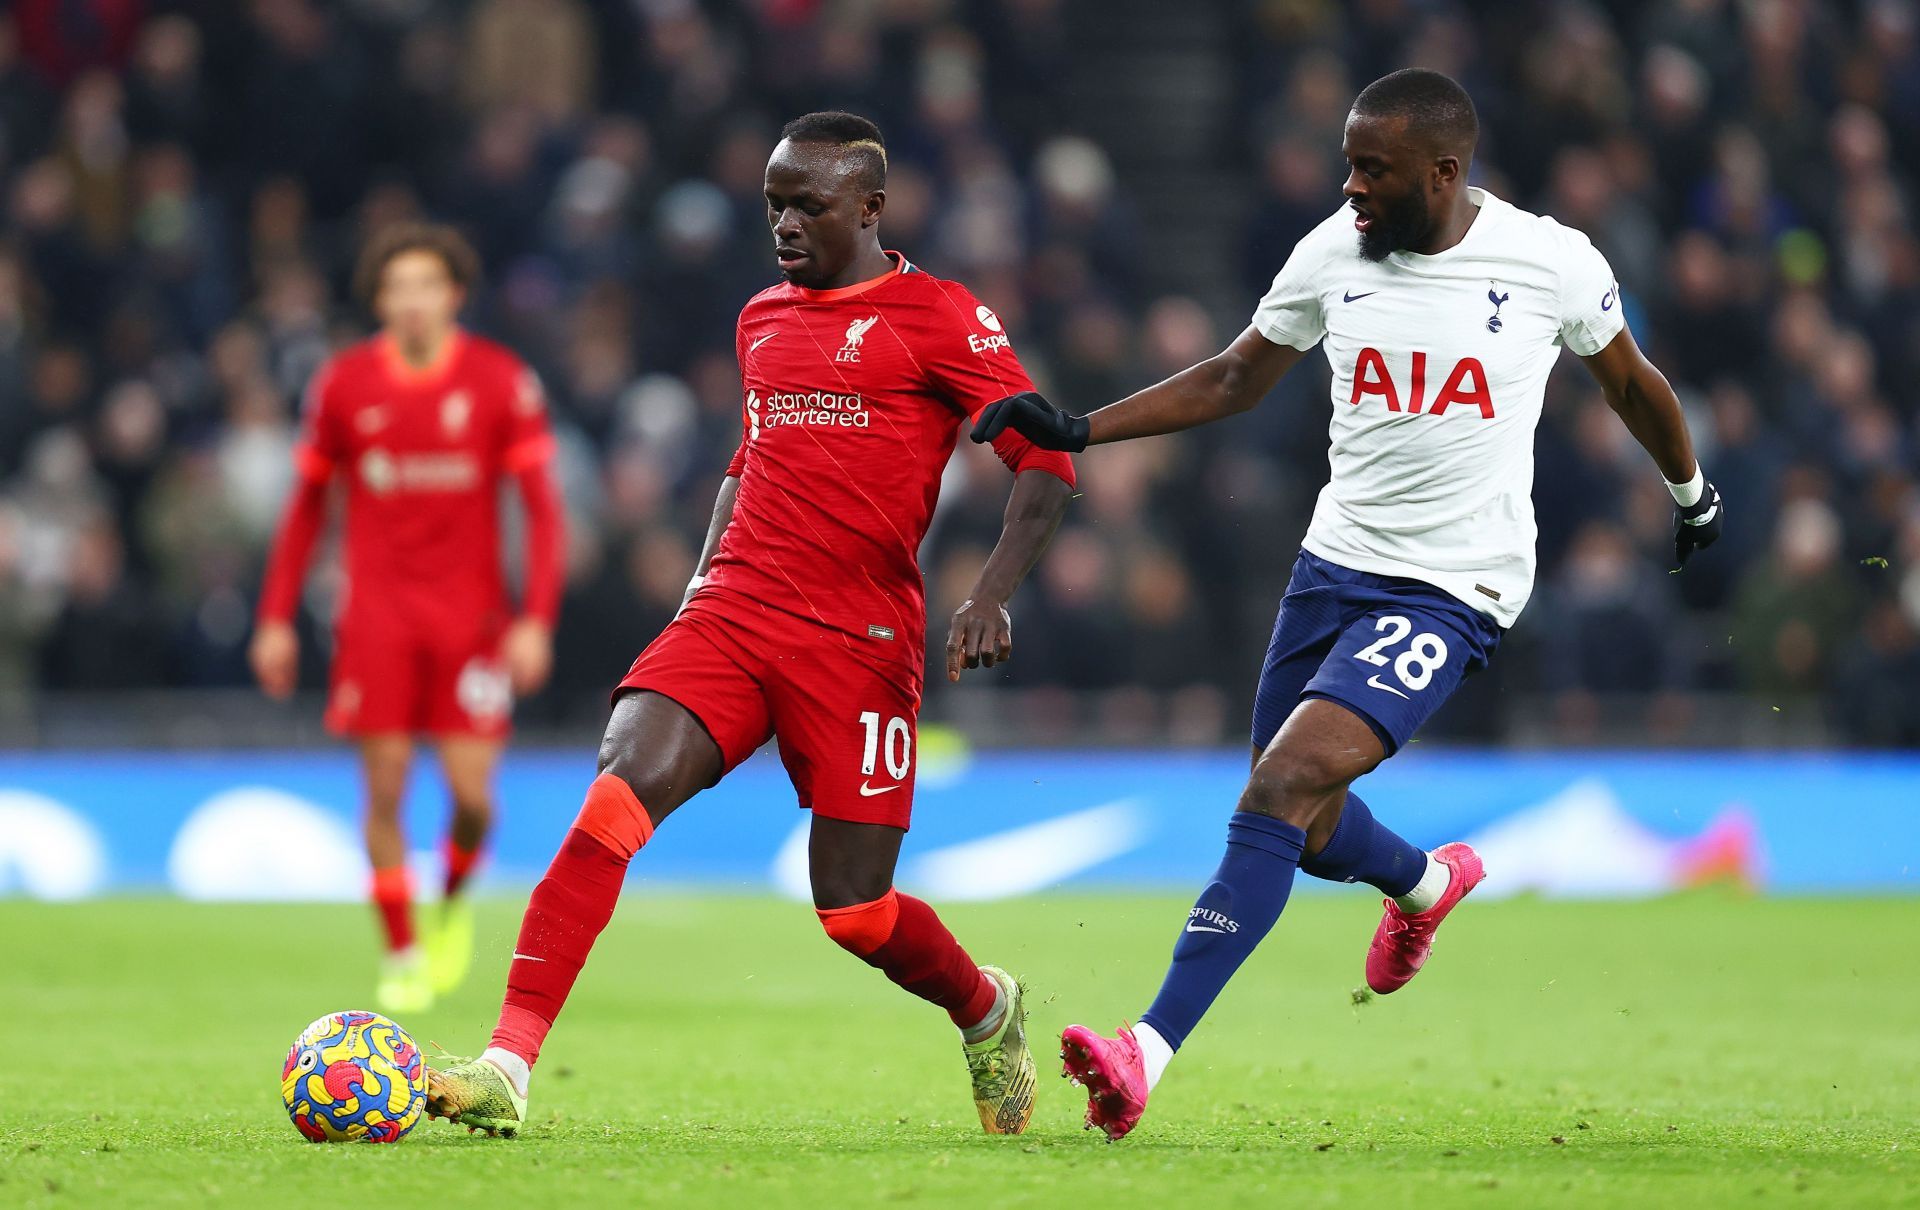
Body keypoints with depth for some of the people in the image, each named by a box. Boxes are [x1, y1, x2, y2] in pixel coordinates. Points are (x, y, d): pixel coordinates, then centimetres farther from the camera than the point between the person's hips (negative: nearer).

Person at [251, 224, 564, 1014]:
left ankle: (453, 905, 24)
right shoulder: (343, 384, 2)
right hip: (377, 615, 1)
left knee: (471, 793, -6)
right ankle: (402, 953, 8)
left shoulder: (501, 380, -3)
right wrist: (277, 618, 7)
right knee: (385, 790, -4)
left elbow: (542, 506, -1)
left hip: (471, 615, -1)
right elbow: (306, 504, 11)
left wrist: (536, 619, -10)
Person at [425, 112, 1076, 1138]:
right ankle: (507, 1067, -26)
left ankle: (986, 1009, 34)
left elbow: (1047, 464, -5)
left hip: (858, 643, -4)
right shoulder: (761, 319, 17)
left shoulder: (938, 319, -2)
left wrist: (991, 597, -18)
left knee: (853, 912, -1)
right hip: (733, 616, 4)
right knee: (620, 793, -21)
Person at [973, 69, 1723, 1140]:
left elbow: (1629, 380, 9)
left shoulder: (1553, 264, -11)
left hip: (1452, 591, -5)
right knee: (1303, 827, 14)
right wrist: (1076, 431, 3)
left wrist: (1693, 492, 26)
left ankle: (1152, 1050, -26)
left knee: (1283, 788, -22)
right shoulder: (1333, 253, -2)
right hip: (1337, 560, 6)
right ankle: (1427, 881, 51)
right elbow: (1236, 379, 13)